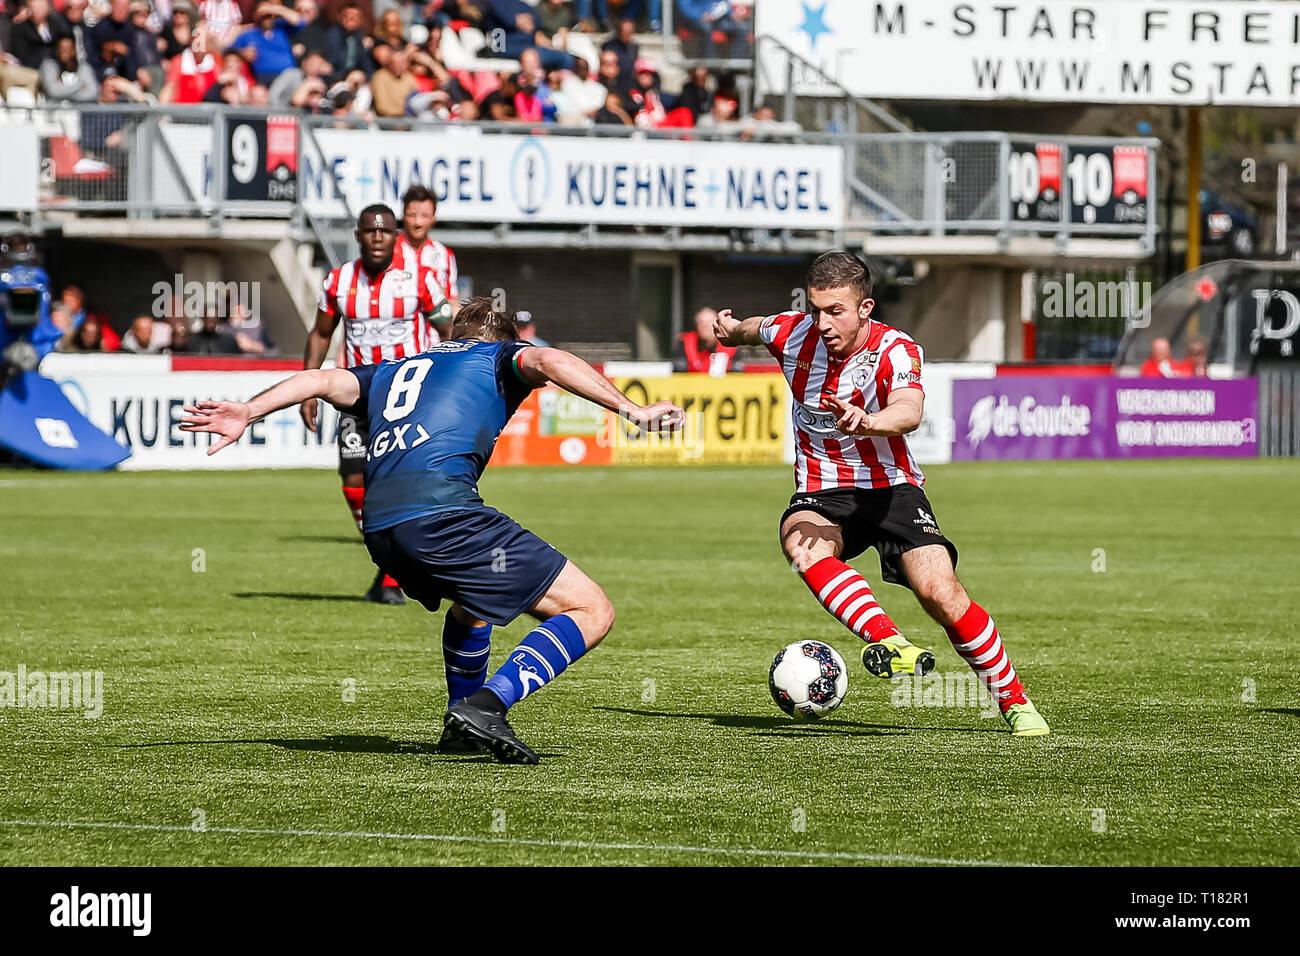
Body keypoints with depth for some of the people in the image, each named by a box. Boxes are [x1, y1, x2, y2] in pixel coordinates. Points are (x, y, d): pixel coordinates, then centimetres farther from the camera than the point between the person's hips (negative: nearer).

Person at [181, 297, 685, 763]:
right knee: (591, 612, -4)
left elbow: (322, 380, 18)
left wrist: (249, 411, 11)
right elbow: (548, 362, 1)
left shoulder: (392, 373, 34)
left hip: (379, 525, 7)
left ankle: (462, 727, 37)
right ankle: (487, 706, -19)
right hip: (441, 508, -7)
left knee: (472, 600, 38)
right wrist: (631, 410, -7)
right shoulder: (497, 357, 22)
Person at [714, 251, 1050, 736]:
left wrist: (866, 422, -61)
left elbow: (909, 412, -39)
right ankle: (891, 645, -49)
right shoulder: (793, 333, -4)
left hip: (892, 488, -2)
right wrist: (733, 330, -1)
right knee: (802, 546, -34)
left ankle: (1014, 700, -1)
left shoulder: (895, 350, -17)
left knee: (939, 591, -21)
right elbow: (754, 328, 22)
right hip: (821, 495, 2)